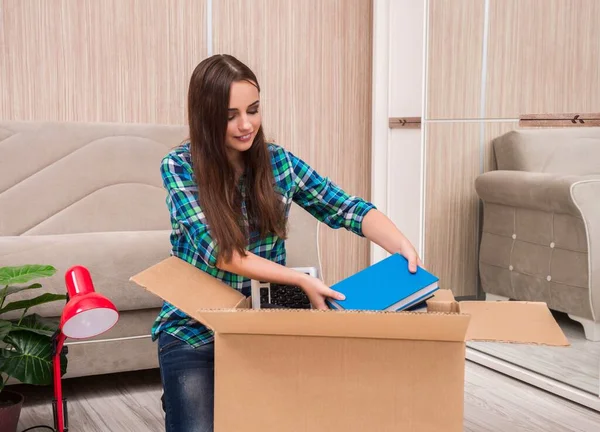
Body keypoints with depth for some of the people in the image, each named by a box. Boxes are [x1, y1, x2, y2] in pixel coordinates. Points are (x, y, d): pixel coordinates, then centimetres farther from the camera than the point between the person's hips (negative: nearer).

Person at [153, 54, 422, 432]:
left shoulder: (279, 161, -2)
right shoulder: (180, 166, -13)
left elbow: (348, 210, -6)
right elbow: (219, 252, -21)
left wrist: (404, 248, -25)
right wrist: (301, 280, -29)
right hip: (196, 327, -3)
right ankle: (180, 397, 16)